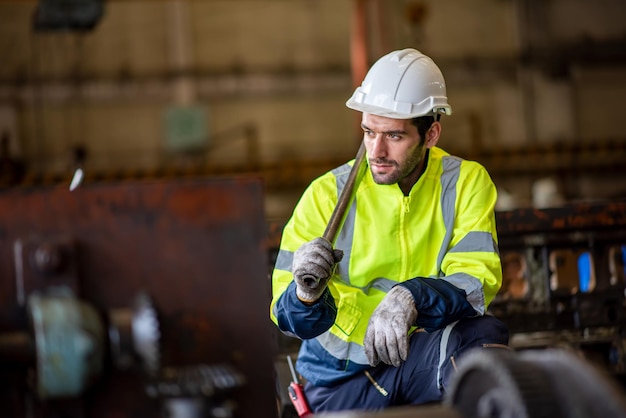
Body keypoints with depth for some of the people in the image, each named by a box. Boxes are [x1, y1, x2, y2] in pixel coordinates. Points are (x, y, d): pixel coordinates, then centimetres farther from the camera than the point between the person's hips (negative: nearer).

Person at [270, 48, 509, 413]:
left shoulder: (466, 182, -3)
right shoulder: (328, 195, -5)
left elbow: (476, 282, -16)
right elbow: (290, 319, -5)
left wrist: (411, 298, -36)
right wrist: (306, 293, -30)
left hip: (421, 355, 0)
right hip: (342, 377, 1)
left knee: (485, 335, -30)